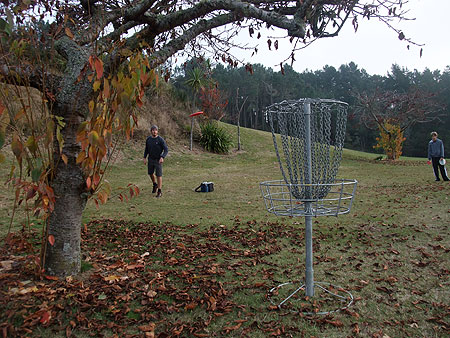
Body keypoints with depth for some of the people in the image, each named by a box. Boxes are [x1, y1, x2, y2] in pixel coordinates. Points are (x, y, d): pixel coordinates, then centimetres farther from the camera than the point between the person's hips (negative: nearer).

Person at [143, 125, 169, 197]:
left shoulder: (160, 139, -14)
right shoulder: (148, 139, 0)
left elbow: (166, 149, -16)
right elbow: (146, 149, 13)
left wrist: (162, 157, -29)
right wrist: (145, 158, 6)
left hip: (158, 160, -5)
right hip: (151, 159, 5)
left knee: (159, 175, -3)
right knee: (150, 173, 16)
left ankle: (159, 191, 6)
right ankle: (155, 185, 43)